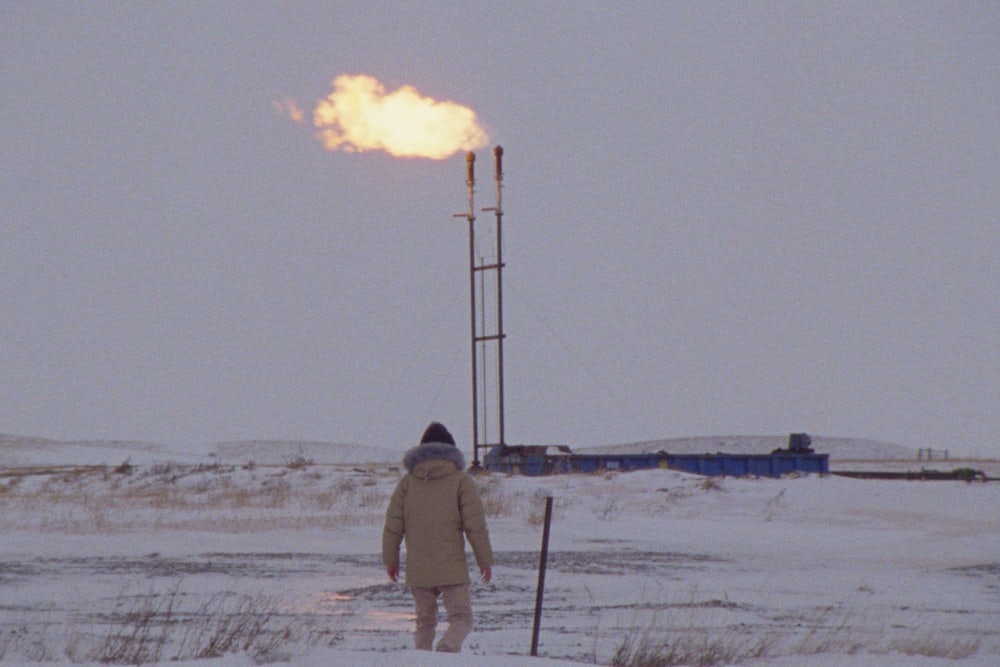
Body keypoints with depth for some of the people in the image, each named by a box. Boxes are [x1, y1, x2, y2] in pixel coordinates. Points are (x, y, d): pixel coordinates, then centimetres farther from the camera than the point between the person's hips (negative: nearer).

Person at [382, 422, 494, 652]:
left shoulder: (407, 481, 8)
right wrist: (485, 560, 5)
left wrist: (390, 559, 17)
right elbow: (476, 525, -2)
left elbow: (393, 525, 8)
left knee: (425, 621, 15)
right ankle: (448, 647, -26)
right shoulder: (461, 480, 1)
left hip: (417, 570, 3)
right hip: (452, 568, -3)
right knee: (461, 618, 1)